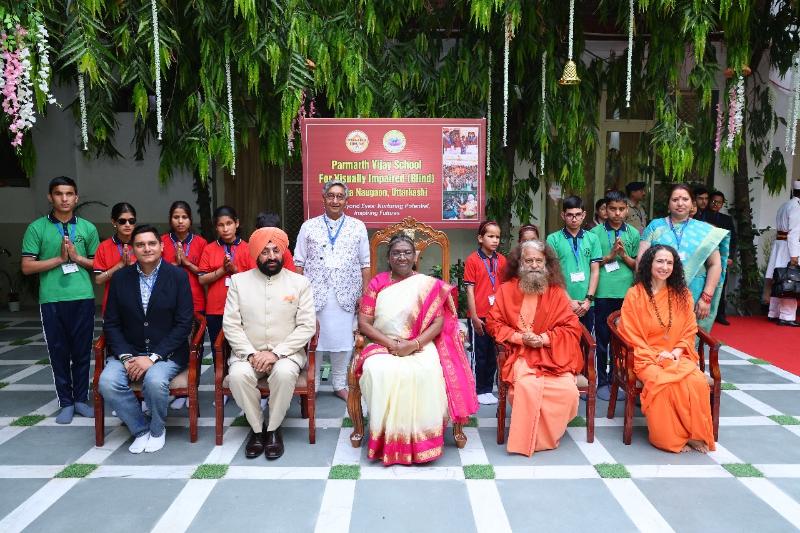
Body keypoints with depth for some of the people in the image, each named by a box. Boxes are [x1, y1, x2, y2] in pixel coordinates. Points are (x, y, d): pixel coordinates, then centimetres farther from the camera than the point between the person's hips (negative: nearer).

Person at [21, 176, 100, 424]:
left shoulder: (88, 228, 7)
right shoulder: (36, 228, 2)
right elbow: (27, 267, -2)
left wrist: (77, 257, -7)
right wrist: (60, 259, -11)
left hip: (83, 298, 1)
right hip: (52, 300, -1)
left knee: (82, 352, 8)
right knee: (59, 352, 6)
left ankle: (81, 399, 20)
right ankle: (66, 403, 17)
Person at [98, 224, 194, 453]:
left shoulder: (178, 276, -5)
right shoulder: (120, 277, 5)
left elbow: (184, 324, -9)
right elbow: (111, 323, 5)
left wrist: (153, 357, -17)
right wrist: (126, 356, -11)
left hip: (167, 352, -3)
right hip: (128, 351, 3)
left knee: (154, 381, -32)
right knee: (107, 382, -25)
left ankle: (157, 430, 0)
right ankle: (141, 429, 1)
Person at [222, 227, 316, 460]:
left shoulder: (299, 282, 0)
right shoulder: (239, 281, 4)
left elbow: (307, 326, -6)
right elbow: (230, 324, -1)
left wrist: (276, 353, -16)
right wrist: (250, 354, -14)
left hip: (286, 352, -1)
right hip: (248, 352, 2)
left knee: (285, 373, -33)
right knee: (238, 375, -29)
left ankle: (273, 428, -8)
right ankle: (256, 428, -5)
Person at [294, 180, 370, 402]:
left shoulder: (358, 227, 8)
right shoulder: (308, 227, 7)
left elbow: (364, 265, 8)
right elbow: (299, 264, 6)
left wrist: (365, 295, 2)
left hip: (346, 295, 1)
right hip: (314, 293, 0)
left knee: (344, 340, 5)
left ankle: (340, 385, 20)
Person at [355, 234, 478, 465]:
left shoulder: (429, 285, 5)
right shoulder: (376, 283, 7)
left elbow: (438, 323, -2)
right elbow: (364, 322, 0)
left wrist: (413, 344, -17)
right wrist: (391, 343, -13)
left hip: (420, 346, -1)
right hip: (382, 345, 1)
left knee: (427, 372, -33)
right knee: (379, 371, -32)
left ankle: (422, 438, -18)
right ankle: (387, 437, -20)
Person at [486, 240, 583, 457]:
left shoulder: (557, 292, 6)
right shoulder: (507, 290, 6)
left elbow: (572, 327, 2)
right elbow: (493, 323, 4)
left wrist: (544, 339, -12)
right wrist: (520, 337, -9)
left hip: (553, 353, 1)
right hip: (521, 352, -1)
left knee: (568, 390, -24)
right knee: (527, 385, -32)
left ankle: (545, 436, 3)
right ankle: (528, 439, -10)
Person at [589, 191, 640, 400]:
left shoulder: (633, 233, 8)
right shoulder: (596, 232, 1)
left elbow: (637, 265, 10)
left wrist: (624, 255, -7)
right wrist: (610, 256, -11)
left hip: (626, 292, 2)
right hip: (603, 292, -2)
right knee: (602, 338, 4)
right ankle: (602, 381, 14)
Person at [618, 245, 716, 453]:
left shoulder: (682, 294, 9)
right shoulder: (635, 294, -3)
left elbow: (689, 330, 12)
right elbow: (630, 335, -4)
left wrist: (678, 350, -7)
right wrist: (656, 354, -13)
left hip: (677, 356, 3)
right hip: (645, 356, -3)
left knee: (697, 381, -27)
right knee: (662, 382, -33)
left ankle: (696, 434, -9)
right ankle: (672, 438, -15)